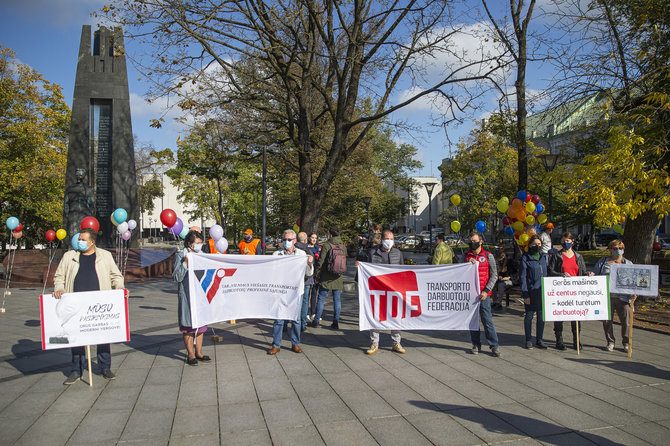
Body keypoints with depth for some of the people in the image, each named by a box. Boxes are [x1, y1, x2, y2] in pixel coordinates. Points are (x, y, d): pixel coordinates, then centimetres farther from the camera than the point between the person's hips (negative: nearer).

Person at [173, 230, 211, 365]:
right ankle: (190, 354, 11)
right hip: (187, 295, -6)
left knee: (201, 323, 10)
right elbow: (177, 277, -13)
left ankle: (198, 352, 21)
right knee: (188, 325, 1)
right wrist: (186, 263, -21)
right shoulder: (181, 255, -6)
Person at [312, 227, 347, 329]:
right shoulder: (343, 247, 3)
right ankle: (336, 322, 10)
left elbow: (320, 261, -10)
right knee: (337, 300, 8)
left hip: (326, 278, -3)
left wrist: (317, 274, -2)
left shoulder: (326, 246, -10)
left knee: (321, 299, 6)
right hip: (338, 278, 4)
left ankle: (316, 321, 11)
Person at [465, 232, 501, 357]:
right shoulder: (466, 257, 11)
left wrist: (486, 291, -9)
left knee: (487, 320, -4)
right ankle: (476, 345, 17)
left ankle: (494, 345, 7)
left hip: (483, 294, -3)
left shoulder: (488, 256, 3)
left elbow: (494, 275, 0)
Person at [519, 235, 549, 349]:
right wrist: (525, 294, -12)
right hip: (531, 291, -4)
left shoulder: (545, 256, 9)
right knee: (529, 315, 6)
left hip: (543, 291, 4)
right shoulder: (525, 258, -4)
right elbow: (523, 277, -6)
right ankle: (528, 340, 17)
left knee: (541, 316, 10)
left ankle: (539, 339, 23)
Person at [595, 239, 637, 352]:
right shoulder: (602, 262, 12)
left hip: (623, 297, 0)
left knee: (626, 321, -3)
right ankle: (610, 342, 18)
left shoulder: (628, 264, 15)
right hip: (606, 297, 0)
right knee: (607, 321, 2)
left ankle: (626, 342, 16)